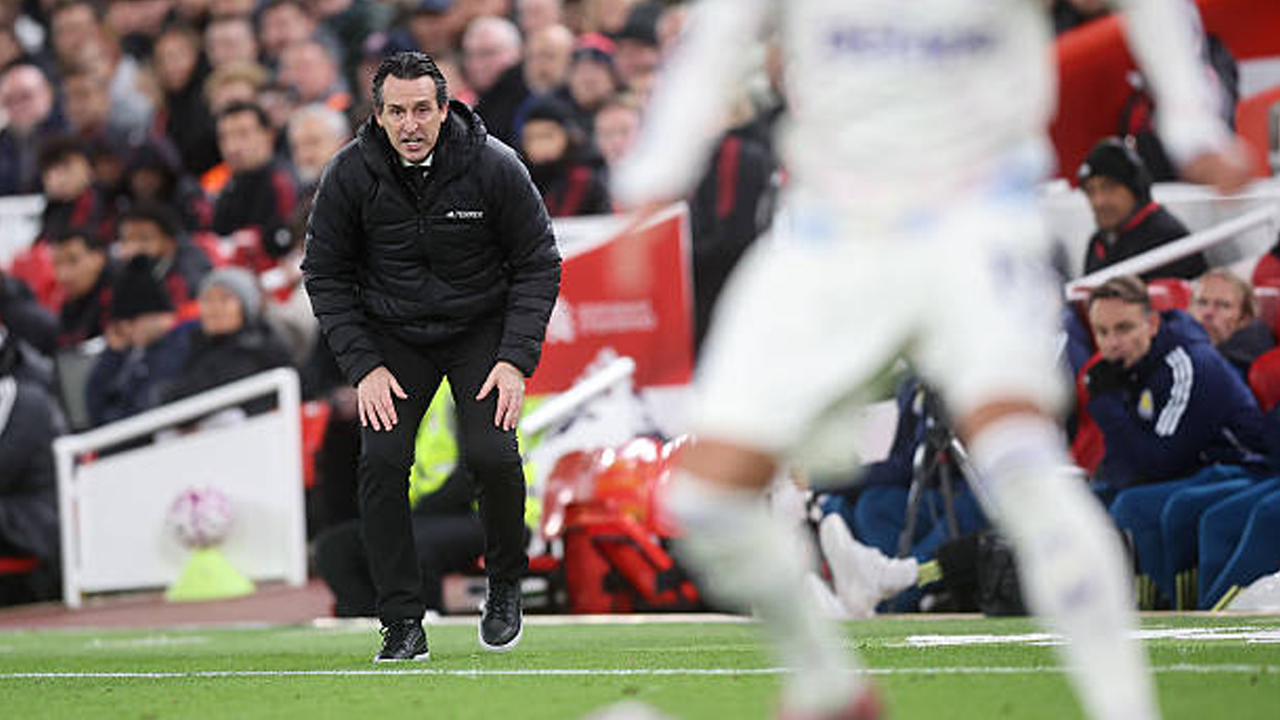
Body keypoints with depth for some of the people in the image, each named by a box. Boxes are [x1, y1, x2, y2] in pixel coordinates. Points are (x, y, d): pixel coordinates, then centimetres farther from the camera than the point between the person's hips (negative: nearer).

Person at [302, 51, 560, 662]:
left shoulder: (495, 167, -18)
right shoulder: (349, 175, -15)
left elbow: (539, 263, -8)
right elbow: (325, 273, -4)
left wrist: (516, 360, -16)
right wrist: (363, 366, -13)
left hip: (482, 329, -1)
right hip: (393, 335, 1)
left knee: (492, 454, -20)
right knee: (382, 460, -16)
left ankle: (505, 583, 8)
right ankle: (403, 623, -6)